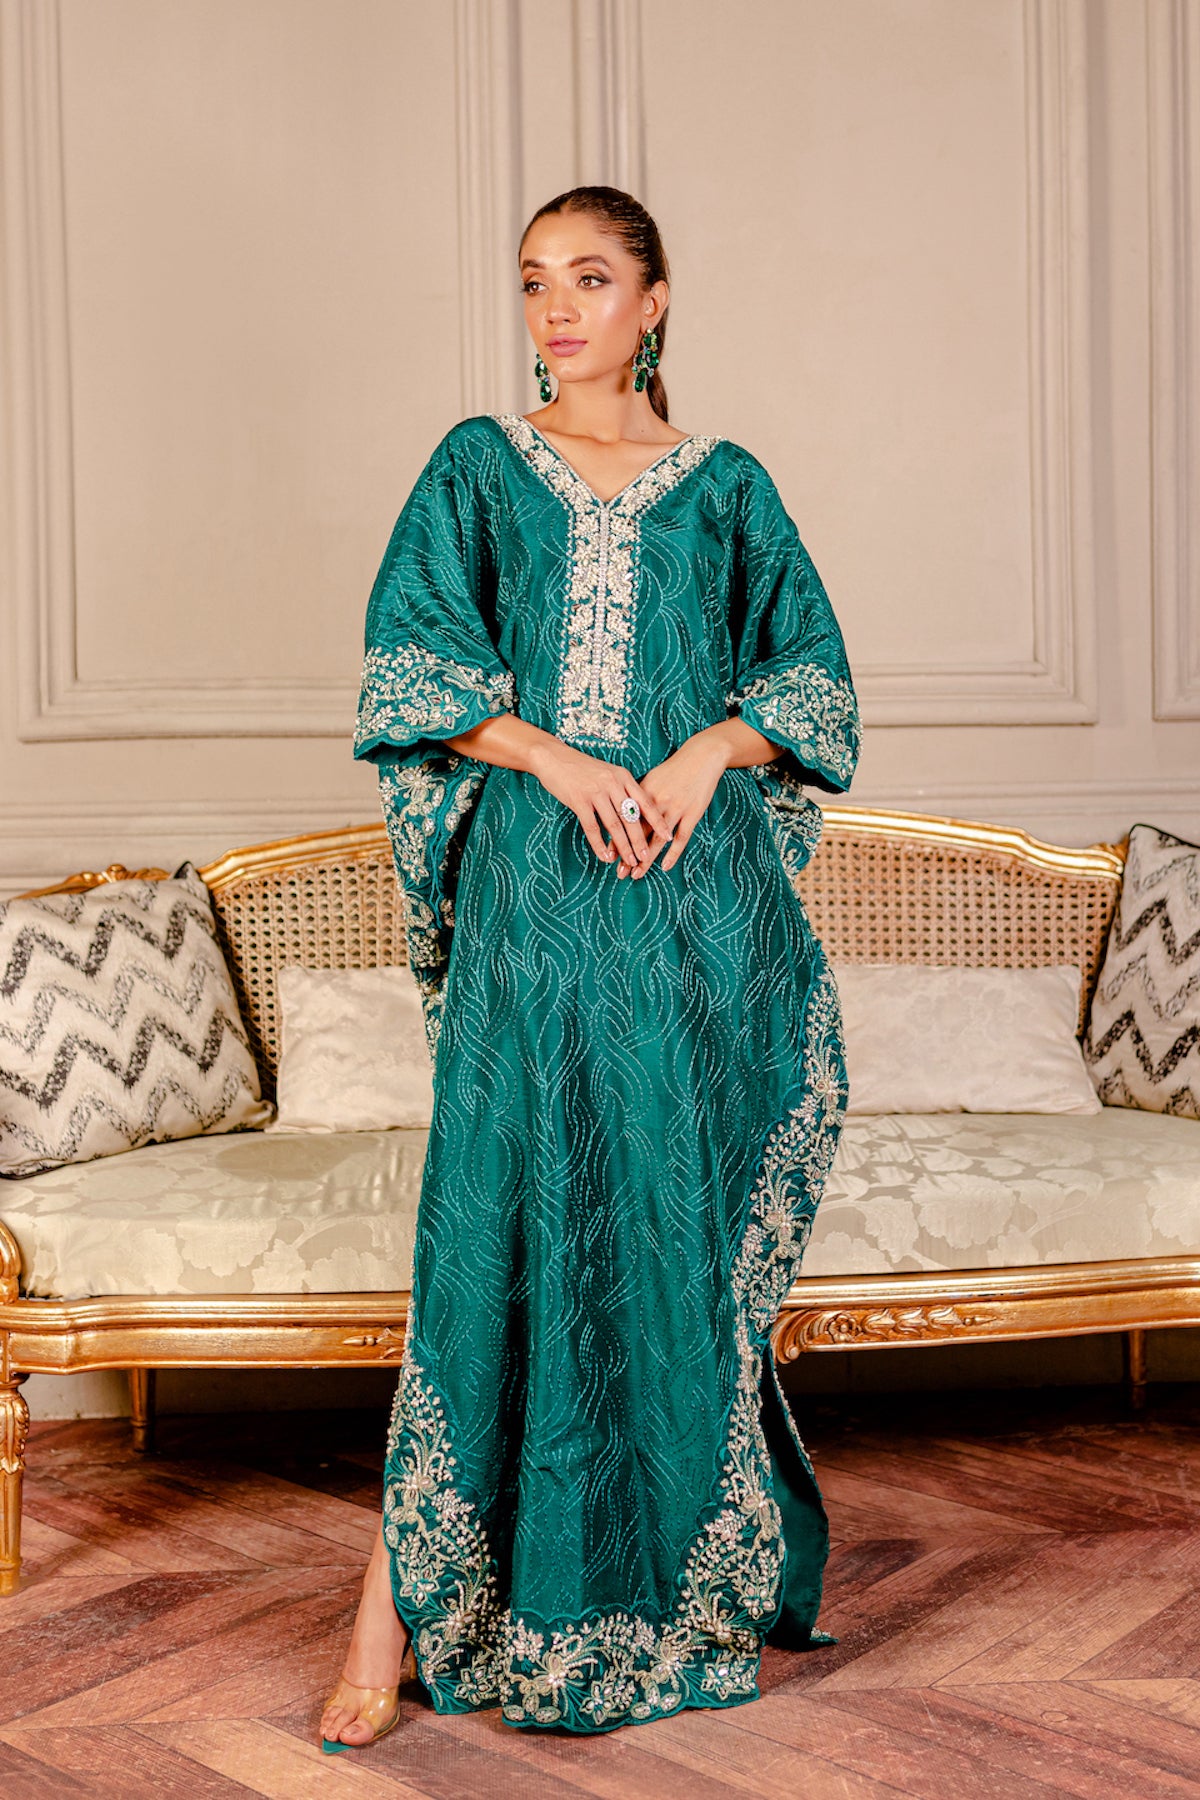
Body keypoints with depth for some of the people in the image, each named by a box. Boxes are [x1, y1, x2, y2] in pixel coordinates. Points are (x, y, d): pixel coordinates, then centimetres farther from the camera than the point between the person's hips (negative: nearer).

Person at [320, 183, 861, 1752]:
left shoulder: (724, 487, 13)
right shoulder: (477, 469, 10)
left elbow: (811, 674, 10)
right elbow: (412, 670, 1)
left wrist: (704, 753, -9)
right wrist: (558, 757, -14)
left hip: (699, 897, 1)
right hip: (532, 895, -1)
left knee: (682, 1228, 5)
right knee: (500, 1224, -8)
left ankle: (685, 1578, 23)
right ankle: (400, 1614, 0)